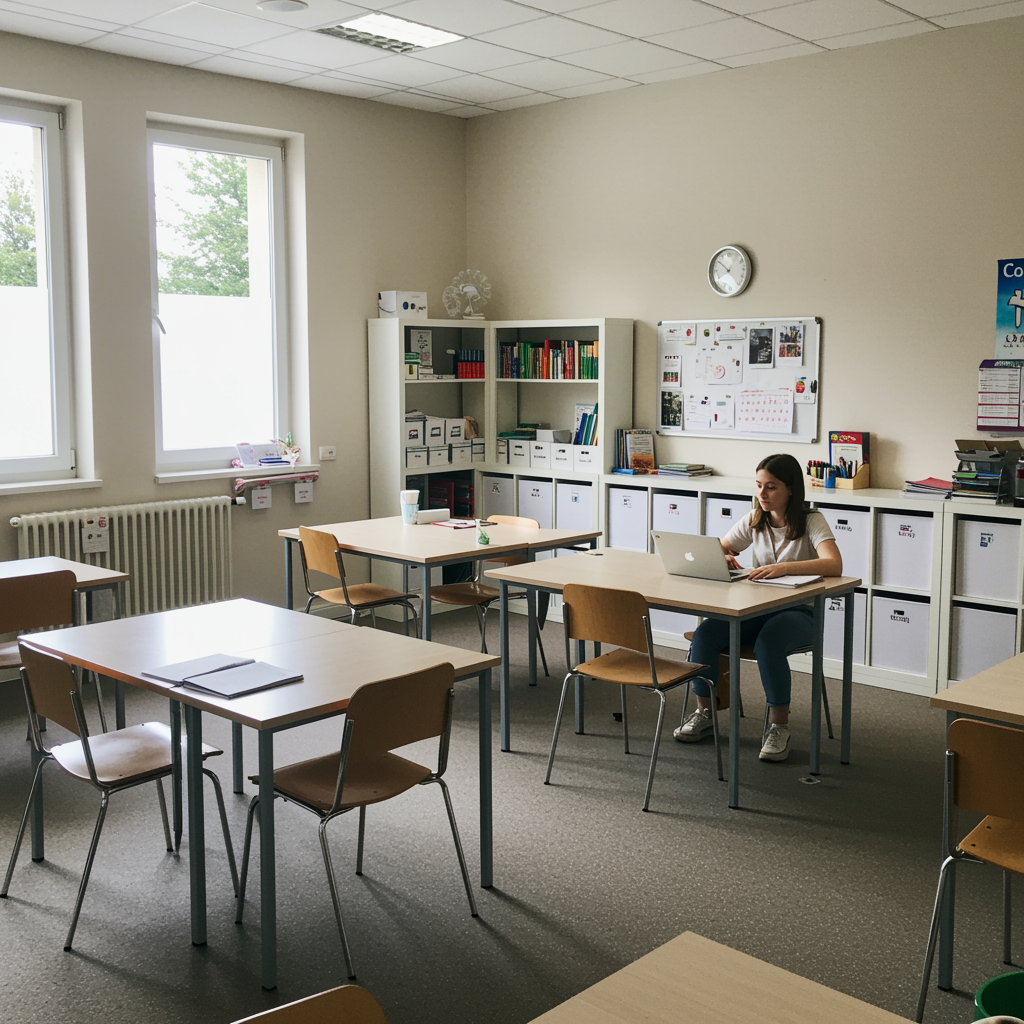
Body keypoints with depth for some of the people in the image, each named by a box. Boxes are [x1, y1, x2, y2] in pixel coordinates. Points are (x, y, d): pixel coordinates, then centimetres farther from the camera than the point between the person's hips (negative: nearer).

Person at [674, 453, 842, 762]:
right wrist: (722, 558, -12)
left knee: (768, 640, -38)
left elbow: (834, 565, -27)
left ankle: (779, 726, -20)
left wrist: (783, 568, -40)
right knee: (705, 633, -22)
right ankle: (704, 712, -2)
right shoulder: (754, 521, 7)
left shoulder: (812, 521, -9)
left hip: (799, 612, -5)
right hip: (757, 608, 5)